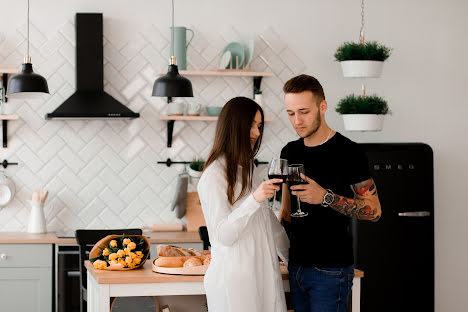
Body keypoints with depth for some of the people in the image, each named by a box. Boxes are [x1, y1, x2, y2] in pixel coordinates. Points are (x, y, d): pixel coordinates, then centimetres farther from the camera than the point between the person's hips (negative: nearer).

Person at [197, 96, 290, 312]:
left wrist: (292, 256, 19)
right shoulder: (214, 175, -11)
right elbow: (223, 235, -17)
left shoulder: (250, 169, 15)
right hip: (234, 277, -7)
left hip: (263, 273, 7)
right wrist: (254, 199, -27)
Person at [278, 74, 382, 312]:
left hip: (330, 269, -6)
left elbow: (374, 210, -12)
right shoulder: (290, 152, 11)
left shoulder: (347, 152, -10)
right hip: (296, 264, 6)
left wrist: (326, 197, -22)